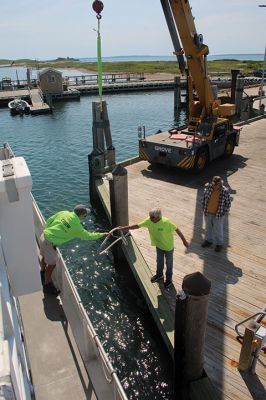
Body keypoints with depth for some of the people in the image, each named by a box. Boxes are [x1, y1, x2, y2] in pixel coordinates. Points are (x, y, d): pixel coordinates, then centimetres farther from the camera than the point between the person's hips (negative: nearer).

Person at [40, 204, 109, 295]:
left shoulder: (64, 213, -3)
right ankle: (47, 285, 30)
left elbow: (49, 220, 4)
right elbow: (88, 236, -3)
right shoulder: (76, 226, -16)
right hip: (50, 243, -8)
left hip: (44, 236, 8)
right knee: (52, 264, 12)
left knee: (44, 256, 32)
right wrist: (102, 234, 8)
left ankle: (43, 272, 60)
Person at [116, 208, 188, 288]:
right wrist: (123, 228, -16)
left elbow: (176, 229, -24)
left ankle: (168, 279, 40)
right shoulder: (149, 221, -21)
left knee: (169, 263, 18)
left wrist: (184, 241, -17)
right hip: (158, 246, 5)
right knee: (159, 261, 26)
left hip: (168, 247, -5)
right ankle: (159, 274, 53)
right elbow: (137, 226, -13)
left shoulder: (166, 222, -35)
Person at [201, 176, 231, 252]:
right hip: (208, 213, 4)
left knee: (218, 230, 12)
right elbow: (204, 197, 5)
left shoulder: (225, 191, -20)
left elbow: (228, 203, -8)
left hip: (218, 215, -4)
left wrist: (223, 213, -8)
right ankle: (208, 240, 43)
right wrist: (204, 208, 5)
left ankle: (219, 244, 32)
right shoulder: (208, 188, -11)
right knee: (208, 227, 22)